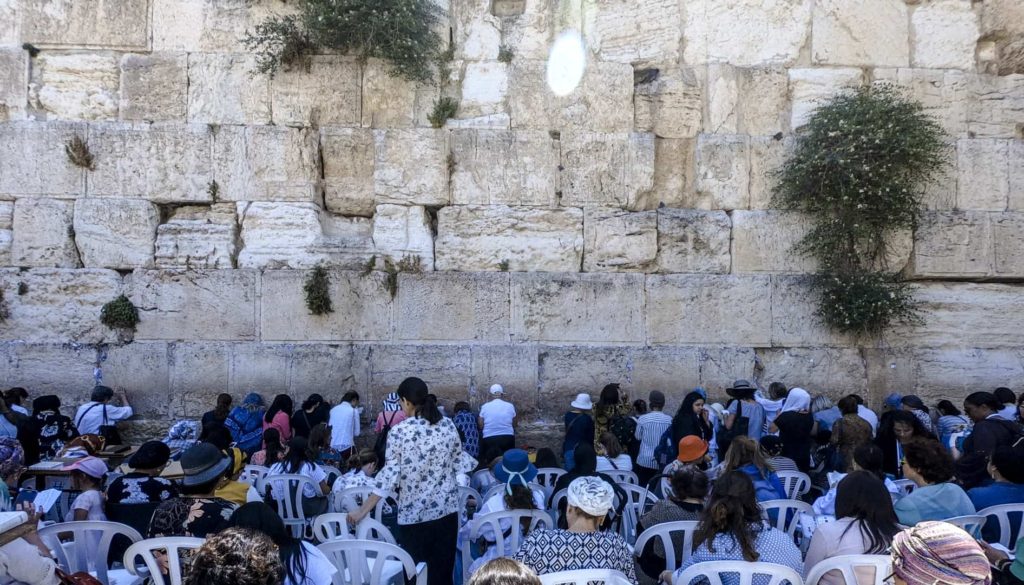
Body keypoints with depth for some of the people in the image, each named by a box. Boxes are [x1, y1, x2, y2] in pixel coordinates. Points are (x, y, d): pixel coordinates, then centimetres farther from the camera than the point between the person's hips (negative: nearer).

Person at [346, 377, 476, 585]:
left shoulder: (399, 432, -12)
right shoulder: (448, 425, -2)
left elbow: (389, 476, -13)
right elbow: (459, 464, 4)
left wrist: (362, 511, -6)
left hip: (413, 513, -3)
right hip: (446, 508, 3)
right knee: (443, 568, 14)